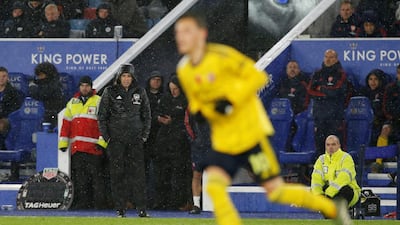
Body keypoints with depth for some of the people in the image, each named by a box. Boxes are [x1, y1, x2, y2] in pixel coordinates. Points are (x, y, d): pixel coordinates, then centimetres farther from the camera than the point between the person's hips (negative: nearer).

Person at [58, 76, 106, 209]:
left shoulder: (98, 101, 3)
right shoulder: (72, 103, 19)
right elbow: (66, 123, 18)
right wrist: (63, 142, 11)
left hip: (93, 147, -5)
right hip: (77, 147, 5)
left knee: (96, 175, -8)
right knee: (79, 177, 5)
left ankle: (99, 203, -7)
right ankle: (82, 203, 9)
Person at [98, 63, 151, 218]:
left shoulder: (140, 92, 8)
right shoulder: (110, 92, 3)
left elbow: (147, 115, 15)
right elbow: (102, 115, 5)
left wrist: (145, 135, 6)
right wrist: (105, 136, -1)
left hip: (135, 139, 1)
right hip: (116, 138, -1)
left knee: (138, 172, -6)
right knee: (117, 173, -1)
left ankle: (141, 208, -4)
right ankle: (120, 208, 2)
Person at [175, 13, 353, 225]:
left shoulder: (221, 56, -14)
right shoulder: (183, 70, 4)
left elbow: (257, 76, -11)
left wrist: (231, 99, -23)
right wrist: (198, 112, -4)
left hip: (249, 134, -6)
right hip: (223, 142, 6)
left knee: (275, 191, -1)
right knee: (214, 186, -18)